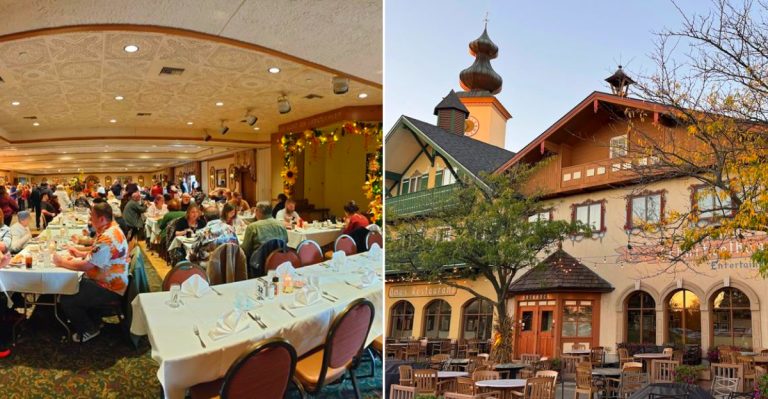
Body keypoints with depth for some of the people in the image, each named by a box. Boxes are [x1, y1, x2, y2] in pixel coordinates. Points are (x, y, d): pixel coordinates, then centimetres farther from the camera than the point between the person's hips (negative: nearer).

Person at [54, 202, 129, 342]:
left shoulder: (107, 238, -28)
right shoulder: (111, 228, 4)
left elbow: (86, 266, -26)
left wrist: (62, 262, -12)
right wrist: (81, 254, 9)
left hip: (109, 288, -10)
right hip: (108, 280, 10)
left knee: (66, 300, -9)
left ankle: (89, 330, 9)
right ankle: (93, 320, 26)